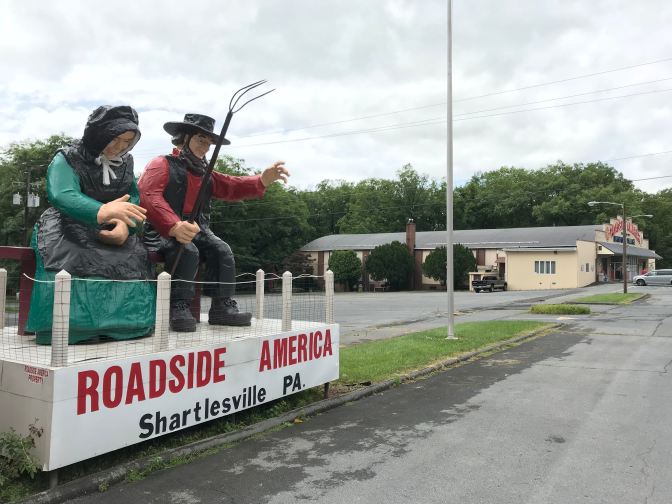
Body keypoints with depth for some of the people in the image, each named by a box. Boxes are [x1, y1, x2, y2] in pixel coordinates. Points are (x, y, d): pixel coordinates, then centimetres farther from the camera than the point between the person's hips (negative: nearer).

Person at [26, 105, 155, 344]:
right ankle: (64, 325, -26)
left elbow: (135, 197, -1)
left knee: (133, 261, -22)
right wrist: (103, 211, -51)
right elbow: (63, 196, -29)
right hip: (68, 227, -4)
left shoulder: (125, 161, 8)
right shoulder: (67, 159, -9)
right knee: (67, 261, -35)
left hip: (110, 232, 4)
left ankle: (121, 323, -10)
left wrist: (125, 222, -27)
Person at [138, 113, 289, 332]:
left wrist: (263, 179, -15)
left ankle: (223, 306, -10)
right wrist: (174, 226, -40)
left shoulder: (205, 174, 22)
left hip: (195, 229, 7)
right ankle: (179, 307, -24)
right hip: (163, 230, -6)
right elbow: (148, 197, -21)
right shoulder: (162, 164, -3)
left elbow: (232, 187, 6)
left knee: (222, 250, -15)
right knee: (187, 251, -33)